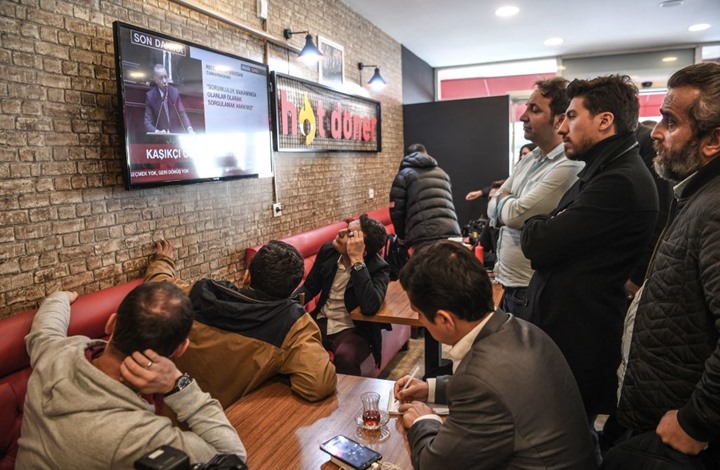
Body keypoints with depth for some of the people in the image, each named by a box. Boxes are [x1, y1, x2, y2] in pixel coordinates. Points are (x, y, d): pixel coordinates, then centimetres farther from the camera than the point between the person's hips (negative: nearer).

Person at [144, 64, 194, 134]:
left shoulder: (175, 92, -1)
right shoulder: (150, 96, -7)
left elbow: (182, 113, -4)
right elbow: (148, 121, -10)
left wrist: (189, 129, -23)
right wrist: (157, 131, -31)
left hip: (177, 134, 1)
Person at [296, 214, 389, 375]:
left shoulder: (378, 268, -17)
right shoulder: (328, 250, -3)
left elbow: (370, 307, -35)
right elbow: (310, 287, 11)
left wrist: (356, 260, -33)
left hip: (354, 330, -5)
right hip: (321, 322, 5)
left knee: (345, 357, -35)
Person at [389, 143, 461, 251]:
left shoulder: (404, 175, 12)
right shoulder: (442, 173, 29)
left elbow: (396, 210, 5)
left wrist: (403, 235, 19)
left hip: (423, 236, -5)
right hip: (451, 232, 5)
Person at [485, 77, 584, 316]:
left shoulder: (569, 167, -21)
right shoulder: (529, 159, 8)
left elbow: (515, 215, -22)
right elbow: (493, 208, 7)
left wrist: (503, 200, -2)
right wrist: (509, 205, -13)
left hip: (533, 290, -8)